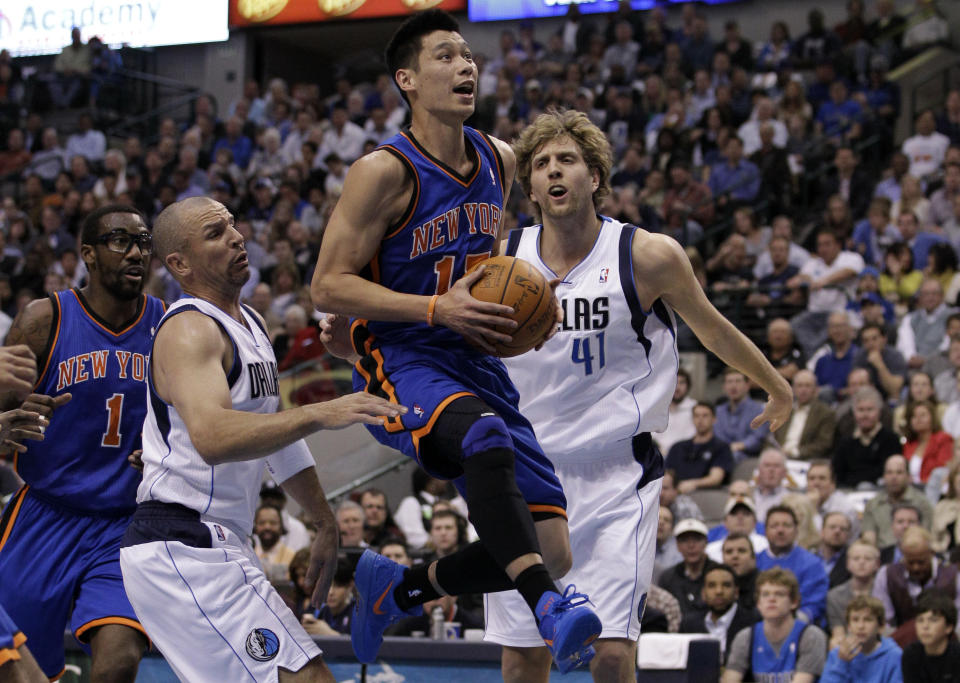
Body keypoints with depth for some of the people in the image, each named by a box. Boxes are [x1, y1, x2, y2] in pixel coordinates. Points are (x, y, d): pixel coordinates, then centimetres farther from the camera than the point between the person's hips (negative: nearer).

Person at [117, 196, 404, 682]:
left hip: (218, 546, 11)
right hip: (182, 547, -11)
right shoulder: (189, 330, -15)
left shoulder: (251, 324, 17)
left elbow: (273, 431, 29)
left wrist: (325, 523, 29)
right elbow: (212, 437, -34)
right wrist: (318, 415, -42)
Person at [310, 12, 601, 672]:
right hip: (401, 364, -7)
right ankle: (549, 607, -47)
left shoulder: (499, 160, 8)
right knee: (487, 436, -42)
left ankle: (399, 588, 21)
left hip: (477, 364, 7)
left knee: (552, 553, -1)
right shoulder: (385, 171, -13)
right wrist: (438, 309, -23)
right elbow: (328, 286, -14)